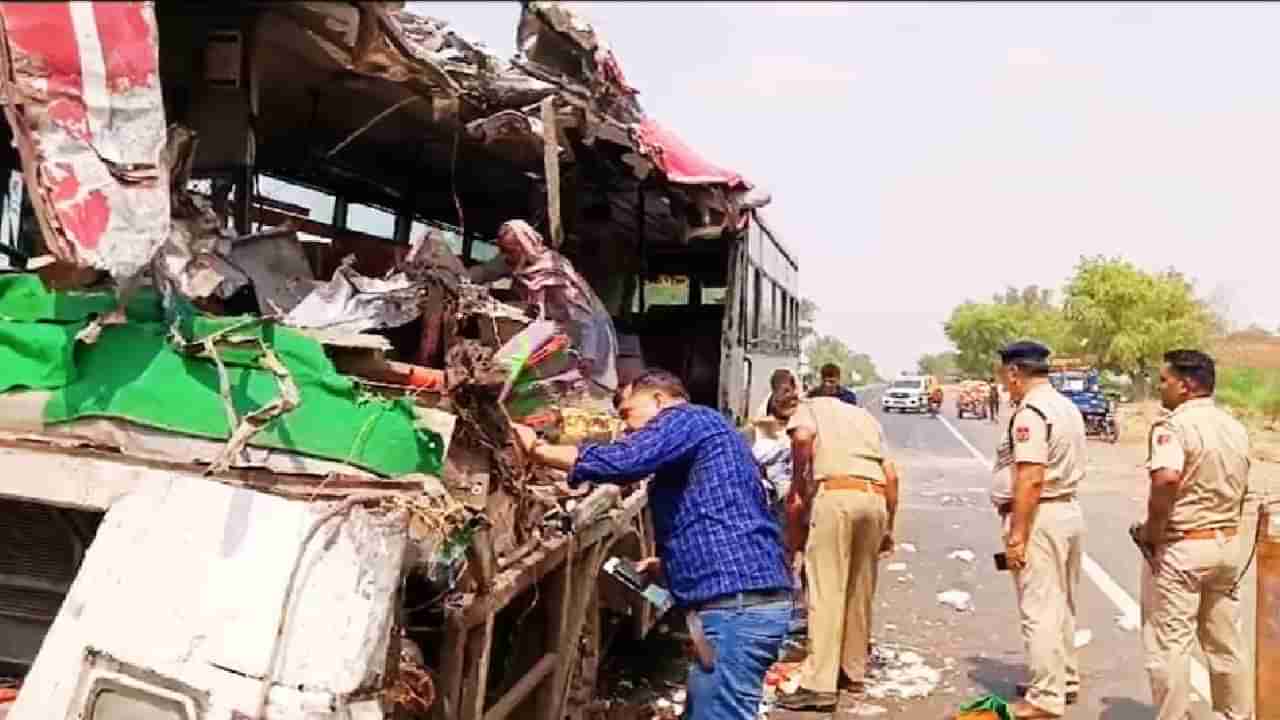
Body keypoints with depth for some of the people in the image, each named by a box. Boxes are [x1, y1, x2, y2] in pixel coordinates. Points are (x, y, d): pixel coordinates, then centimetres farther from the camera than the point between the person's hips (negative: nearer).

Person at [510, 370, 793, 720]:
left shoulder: (687, 419, -6)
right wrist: (667, 563, 17)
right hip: (746, 602, 10)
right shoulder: (699, 430, 24)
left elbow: (618, 461, -21)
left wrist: (536, 449, -11)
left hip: (737, 607, -10)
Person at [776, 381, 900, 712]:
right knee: (861, 591, 17)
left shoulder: (810, 407, 17)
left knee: (826, 593, -6)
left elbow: (802, 437, -8)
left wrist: (797, 486, 2)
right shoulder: (865, 416, 31)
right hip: (875, 498, 5)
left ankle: (820, 685, -8)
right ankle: (854, 670, 27)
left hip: (836, 495, -5)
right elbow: (891, 476, 23)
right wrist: (888, 527, 28)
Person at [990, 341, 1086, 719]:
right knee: (1061, 604, 20)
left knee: (1039, 610, -2)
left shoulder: (1030, 412, -18)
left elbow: (1030, 480, -24)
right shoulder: (1068, 407, 13)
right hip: (1069, 510, 10)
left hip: (1039, 517, -10)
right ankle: (1065, 680, 32)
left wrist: (1016, 534, -22)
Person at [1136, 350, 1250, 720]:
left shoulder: (1174, 425, -17)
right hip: (1228, 543, 8)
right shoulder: (1235, 427, 9)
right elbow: (1240, 491, 17)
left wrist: (1151, 530, -21)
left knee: (1169, 645, 2)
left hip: (1180, 549, -8)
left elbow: (1166, 479, -34)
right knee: (1225, 641, 19)